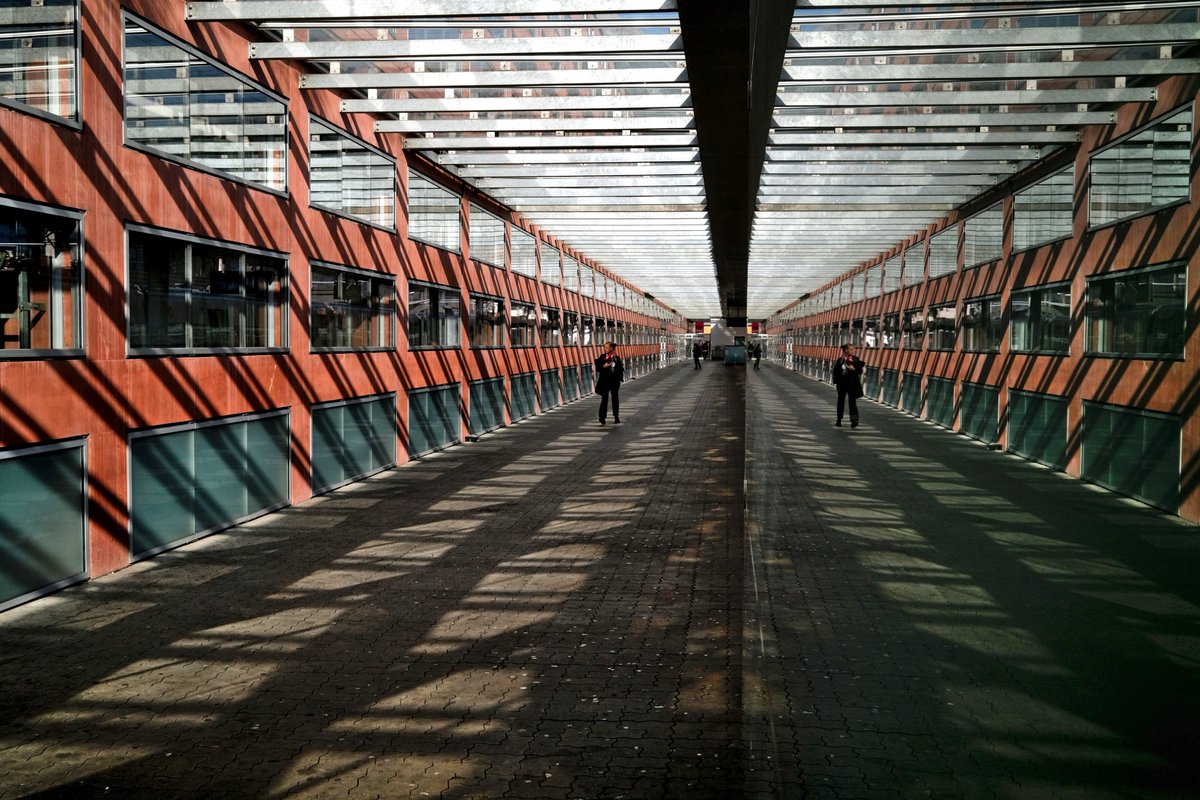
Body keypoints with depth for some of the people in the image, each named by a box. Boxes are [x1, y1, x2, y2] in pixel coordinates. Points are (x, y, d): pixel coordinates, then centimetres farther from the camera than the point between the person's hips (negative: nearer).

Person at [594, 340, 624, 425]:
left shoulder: (617, 357, 3)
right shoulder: (602, 357, 1)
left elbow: (621, 369, 6)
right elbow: (598, 367, -2)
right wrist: (603, 366, -18)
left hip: (614, 380, 2)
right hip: (605, 380, -1)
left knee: (615, 399, 10)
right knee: (604, 399, -7)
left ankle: (616, 417, 21)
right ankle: (602, 417, -11)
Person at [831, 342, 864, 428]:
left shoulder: (856, 359, 2)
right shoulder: (840, 360, -3)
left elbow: (860, 371, 1)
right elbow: (836, 371, -1)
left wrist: (854, 369, -16)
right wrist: (836, 381, -8)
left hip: (853, 383, 0)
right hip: (842, 383, 0)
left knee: (853, 401, -7)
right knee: (841, 401, 11)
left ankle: (854, 420, -15)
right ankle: (839, 420, 23)